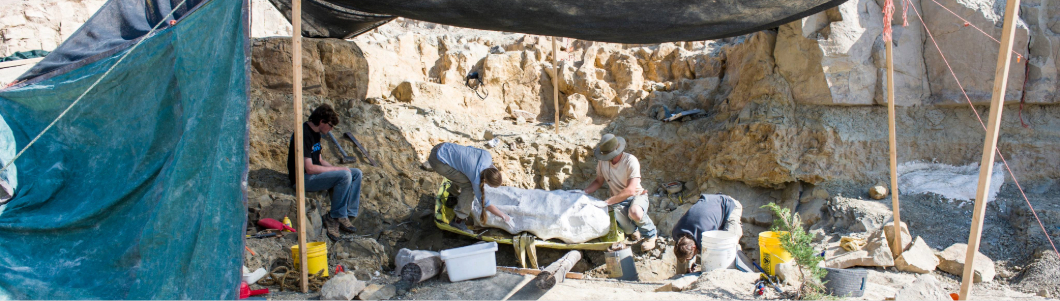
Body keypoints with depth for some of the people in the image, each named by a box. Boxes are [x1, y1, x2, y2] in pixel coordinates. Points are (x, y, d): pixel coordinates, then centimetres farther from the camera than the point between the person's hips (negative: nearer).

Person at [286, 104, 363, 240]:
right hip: (303, 178, -10)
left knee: (356, 173, 0)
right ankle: (334, 217, -15)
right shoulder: (304, 134, -20)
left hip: (314, 174, 10)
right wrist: (338, 169, -17)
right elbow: (309, 168, -25)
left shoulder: (315, 133, 12)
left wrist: (336, 168, 2)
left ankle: (348, 214, -7)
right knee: (344, 175, -28)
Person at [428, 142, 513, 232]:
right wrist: (504, 217, -4)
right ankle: (459, 220, -4)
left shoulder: (487, 155, -11)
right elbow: (485, 204, -10)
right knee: (468, 185, -10)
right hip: (438, 161, -8)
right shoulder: (476, 179, -23)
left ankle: (452, 193, 46)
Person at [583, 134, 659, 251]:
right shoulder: (602, 161, -6)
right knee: (628, 229, -27)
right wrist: (583, 193, -7)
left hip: (636, 195, -3)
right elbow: (599, 181, 10)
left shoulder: (630, 161, -22)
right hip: (618, 200, 3)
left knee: (635, 213, -41)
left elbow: (630, 190, -28)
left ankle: (650, 234, -7)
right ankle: (634, 229, 15)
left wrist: (608, 201, -32)